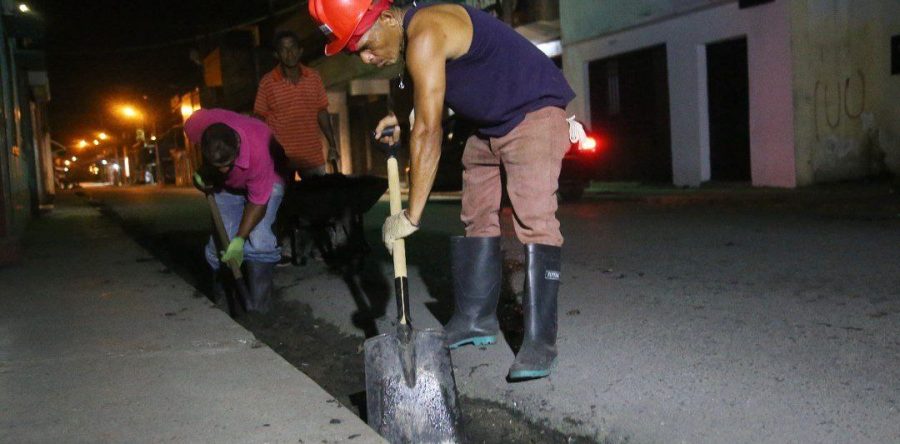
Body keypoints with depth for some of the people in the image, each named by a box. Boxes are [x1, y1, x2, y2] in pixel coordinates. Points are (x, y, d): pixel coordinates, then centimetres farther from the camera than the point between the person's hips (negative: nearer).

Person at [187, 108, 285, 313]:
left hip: (265, 182, -4)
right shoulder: (197, 123, -34)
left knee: (258, 239, -22)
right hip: (226, 185, 4)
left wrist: (240, 239, -28)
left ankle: (258, 306, -13)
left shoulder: (258, 150, -43)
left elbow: (258, 203, -28)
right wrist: (200, 171, -9)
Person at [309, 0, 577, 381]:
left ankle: (540, 339, -18)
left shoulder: (424, 37, -27)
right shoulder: (412, 39, 3)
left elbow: (428, 133, -31)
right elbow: (433, 99, 19)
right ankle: (476, 318, 15)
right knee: (477, 218, 8)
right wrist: (403, 119, -2)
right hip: (488, 125, 10)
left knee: (534, 220, -19)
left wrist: (411, 216, -29)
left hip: (534, 111, -10)